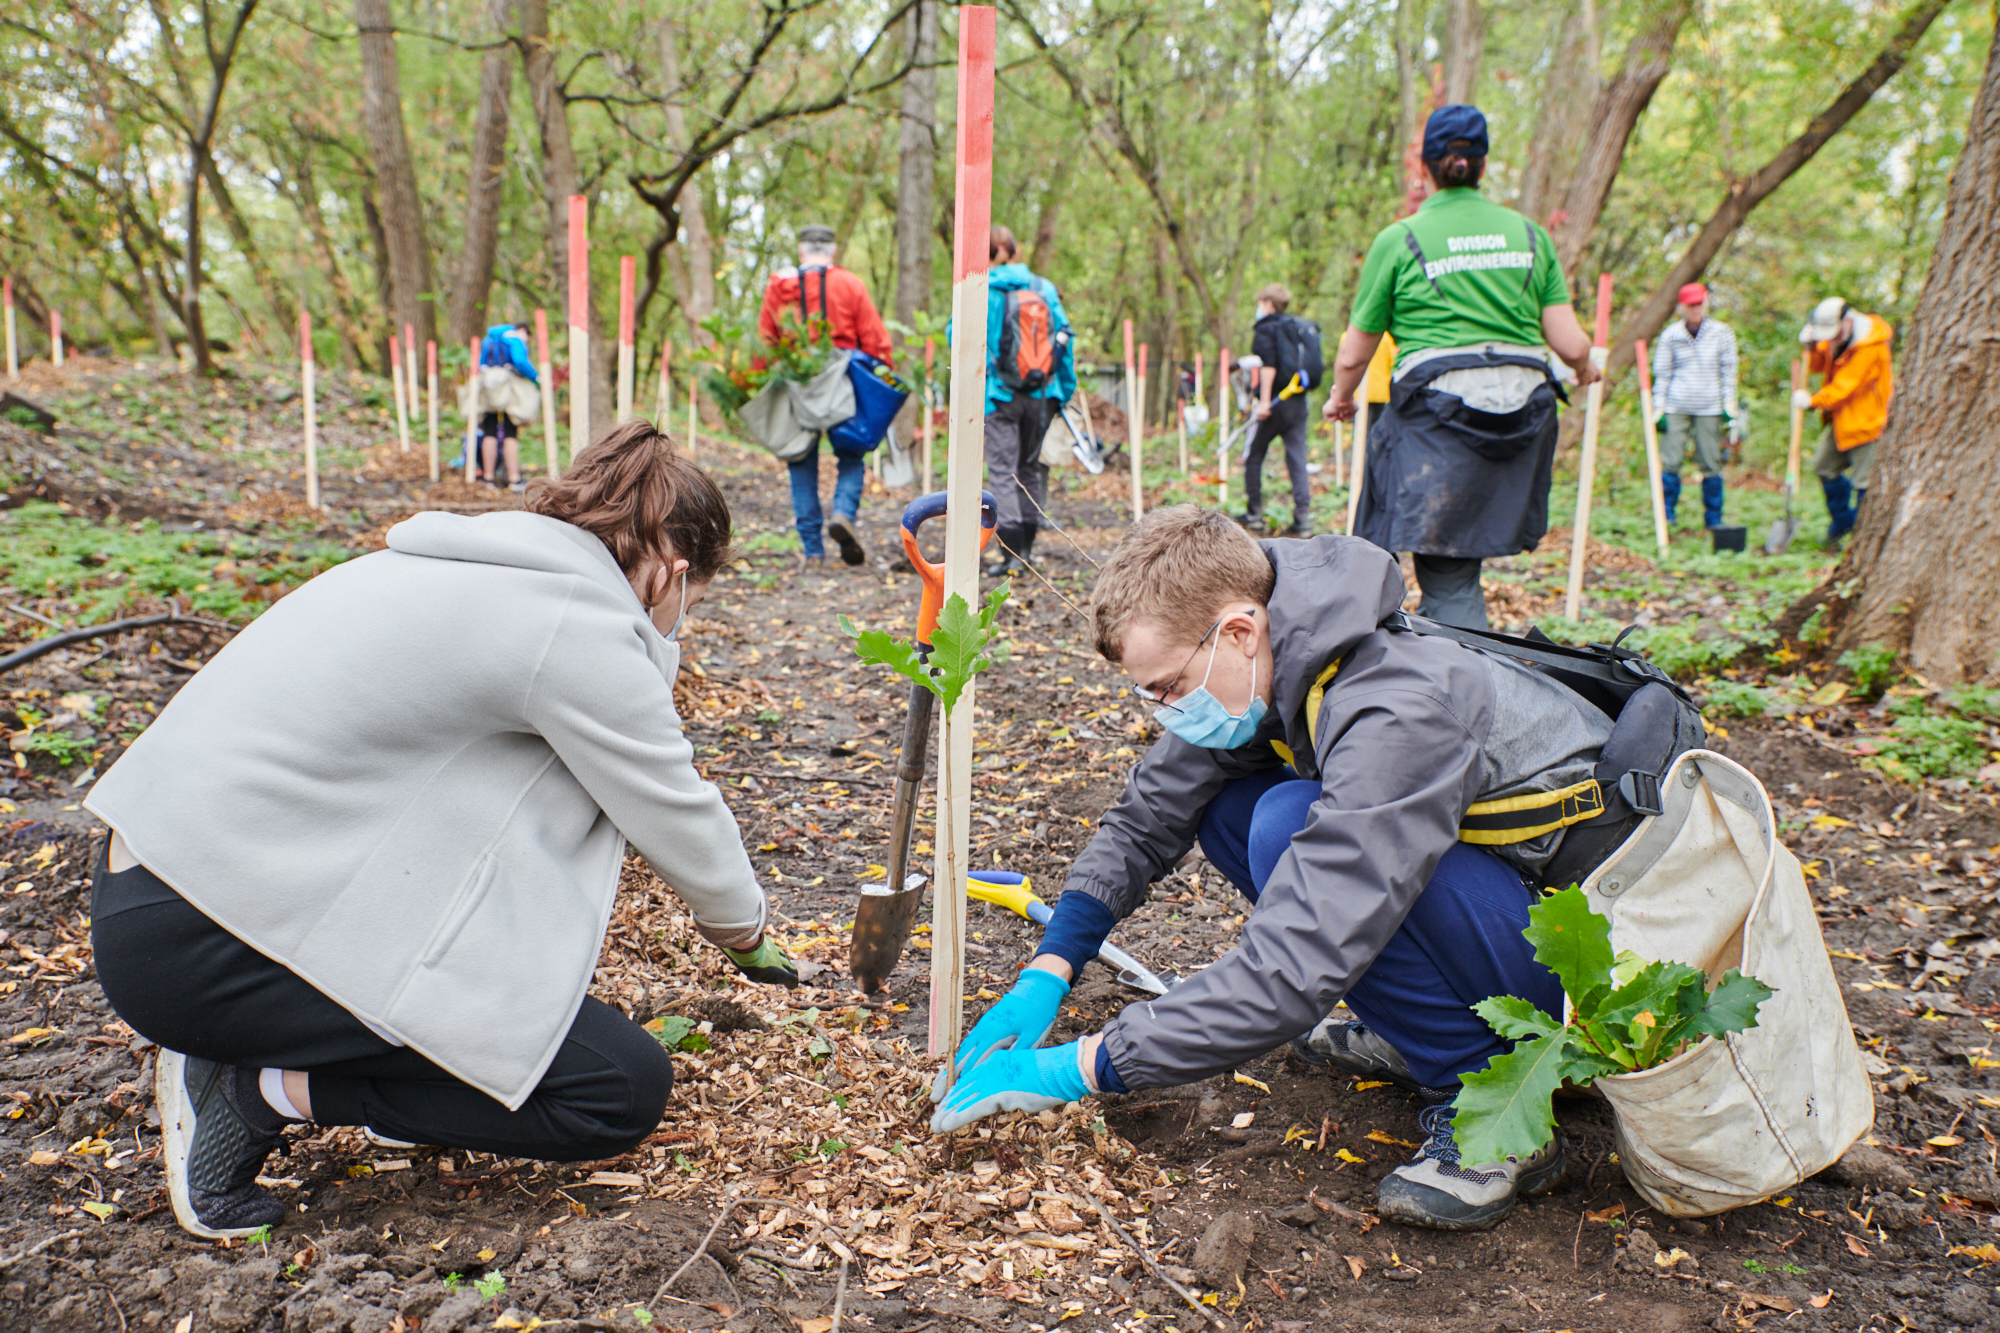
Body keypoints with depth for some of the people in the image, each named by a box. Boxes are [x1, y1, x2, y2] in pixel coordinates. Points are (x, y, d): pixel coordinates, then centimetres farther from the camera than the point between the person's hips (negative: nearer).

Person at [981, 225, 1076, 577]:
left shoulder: (983, 291, -7)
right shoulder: (1045, 288, 5)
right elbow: (1064, 339, 7)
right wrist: (1065, 390, 14)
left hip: (1000, 393, -4)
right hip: (1042, 395, 4)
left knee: (1002, 469, -2)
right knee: (1032, 468, 15)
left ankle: (1012, 552, -8)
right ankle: (1026, 546, 20)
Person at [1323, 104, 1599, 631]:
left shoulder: (1399, 239, 3)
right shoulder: (1530, 234, 12)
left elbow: (1354, 355, 6)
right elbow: (1571, 344, 8)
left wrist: (1340, 398, 28)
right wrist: (1586, 370, 32)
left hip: (1439, 414, -4)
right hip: (1524, 413, 4)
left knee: (1447, 579, -3)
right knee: (1458, 567, 18)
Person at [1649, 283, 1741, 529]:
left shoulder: (1722, 333, 6)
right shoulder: (1670, 335, 5)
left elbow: (1728, 371, 8)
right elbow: (1662, 373, 8)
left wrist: (1730, 405, 2)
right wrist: (1658, 408, 2)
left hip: (1709, 407, 0)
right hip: (1676, 406, 0)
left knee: (1711, 463, 0)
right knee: (1669, 460, -6)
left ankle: (1714, 519, 10)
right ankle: (1666, 516, 3)